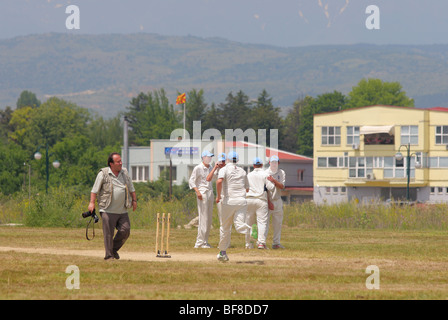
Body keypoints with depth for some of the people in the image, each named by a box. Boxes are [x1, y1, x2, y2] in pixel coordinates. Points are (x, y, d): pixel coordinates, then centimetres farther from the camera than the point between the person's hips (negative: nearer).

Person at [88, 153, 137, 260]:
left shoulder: (125, 173, 12)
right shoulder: (103, 174, -4)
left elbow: (131, 188, 23)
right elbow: (95, 190, -3)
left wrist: (134, 200, 19)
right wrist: (92, 203, -9)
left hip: (122, 210, 5)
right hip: (108, 210, -5)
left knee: (125, 230, -4)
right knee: (108, 234, -6)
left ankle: (114, 249, 17)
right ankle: (109, 256, 3)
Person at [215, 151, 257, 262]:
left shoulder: (224, 169, 2)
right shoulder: (242, 171, 16)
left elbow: (219, 181, -19)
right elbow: (247, 189, 23)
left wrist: (218, 196, -10)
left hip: (228, 201, -3)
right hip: (242, 201, 3)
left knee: (225, 227, 10)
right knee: (239, 225, -9)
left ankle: (223, 252, 17)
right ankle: (251, 229, -43)